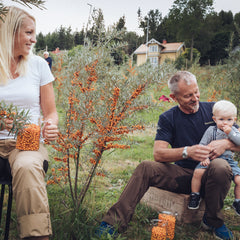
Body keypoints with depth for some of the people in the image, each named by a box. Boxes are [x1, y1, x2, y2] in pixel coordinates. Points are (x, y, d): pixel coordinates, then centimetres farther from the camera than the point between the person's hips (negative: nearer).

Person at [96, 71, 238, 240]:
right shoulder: (168, 118, 0)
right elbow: (158, 154, -12)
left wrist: (226, 143, -23)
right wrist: (187, 151, -31)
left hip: (209, 176, 0)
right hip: (184, 175, 1)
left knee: (220, 166, -34)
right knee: (146, 168, -22)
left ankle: (213, 221, -10)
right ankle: (114, 223, -20)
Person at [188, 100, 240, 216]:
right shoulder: (211, 130, 1)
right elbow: (202, 145, 0)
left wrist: (230, 133, -18)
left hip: (228, 161, 2)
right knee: (198, 172, -26)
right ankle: (195, 195, -3)